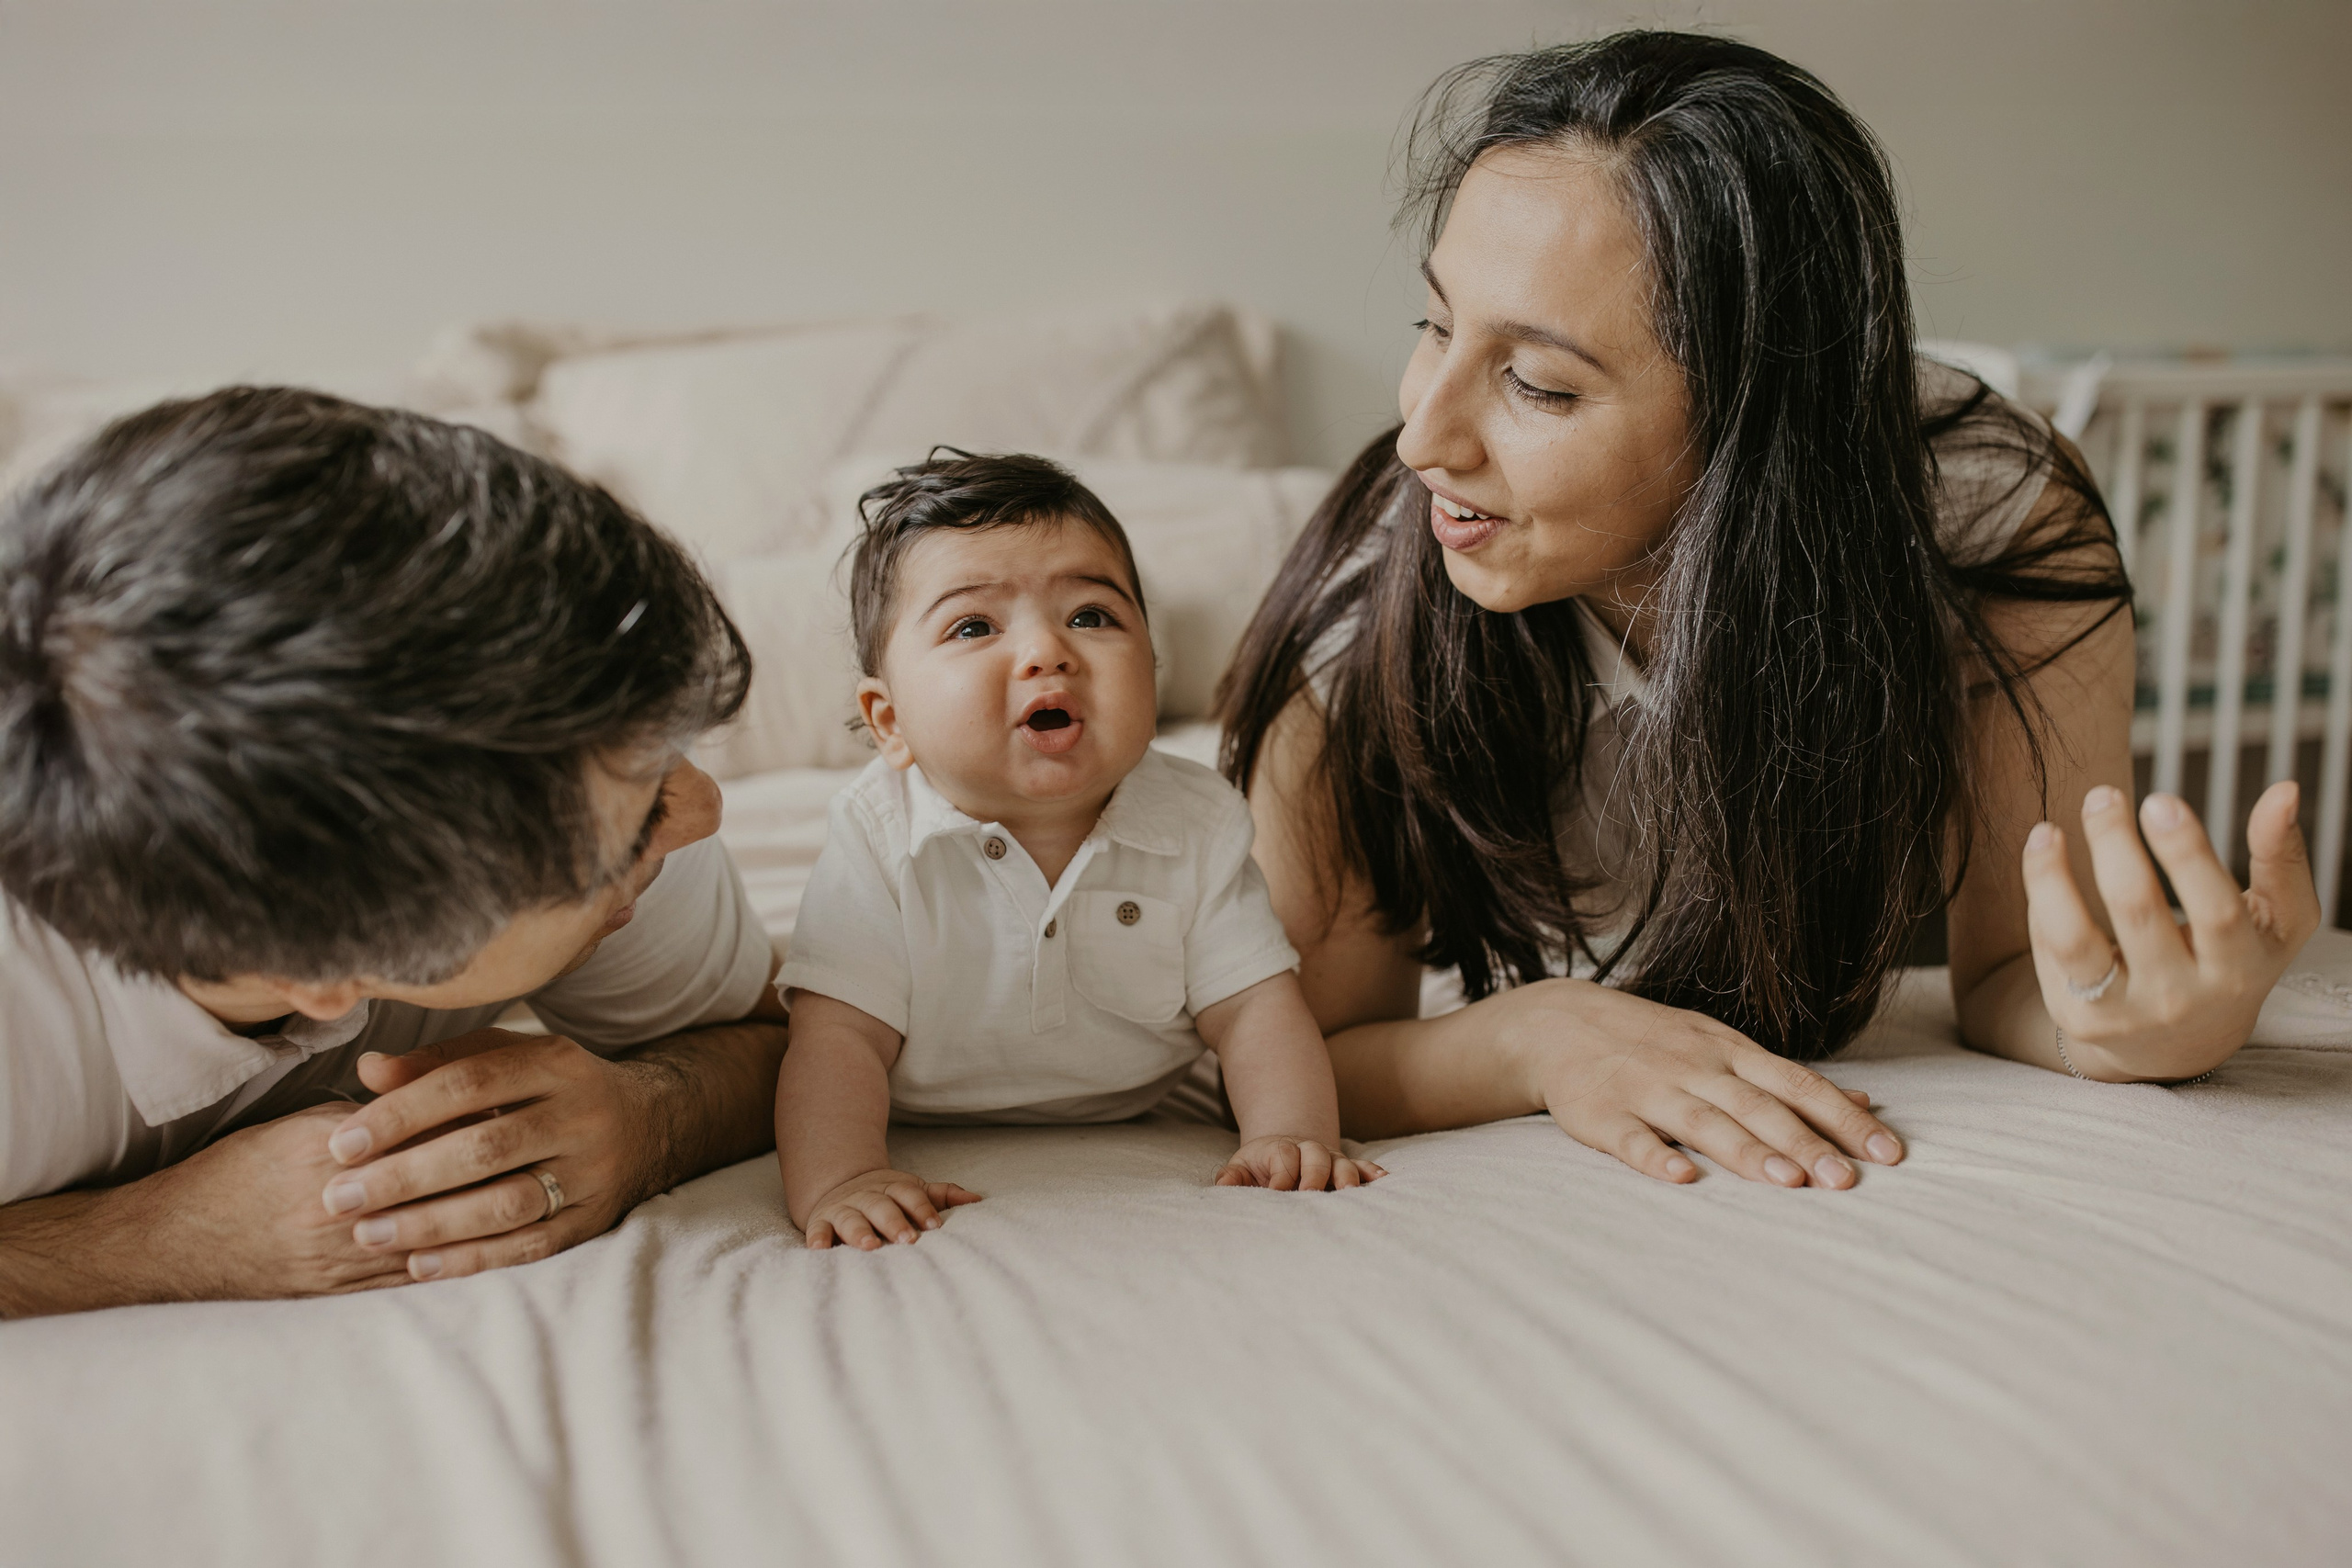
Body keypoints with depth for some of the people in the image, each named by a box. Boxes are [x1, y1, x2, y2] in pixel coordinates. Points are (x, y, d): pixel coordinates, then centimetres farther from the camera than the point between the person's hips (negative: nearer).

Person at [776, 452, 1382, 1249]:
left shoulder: (1200, 826, -12)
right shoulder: (879, 837, -18)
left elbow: (1254, 1007, -12)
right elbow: (839, 1038, -23)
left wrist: (1289, 1138, -32)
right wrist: (836, 1181, -41)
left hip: (1143, 1144, 4)